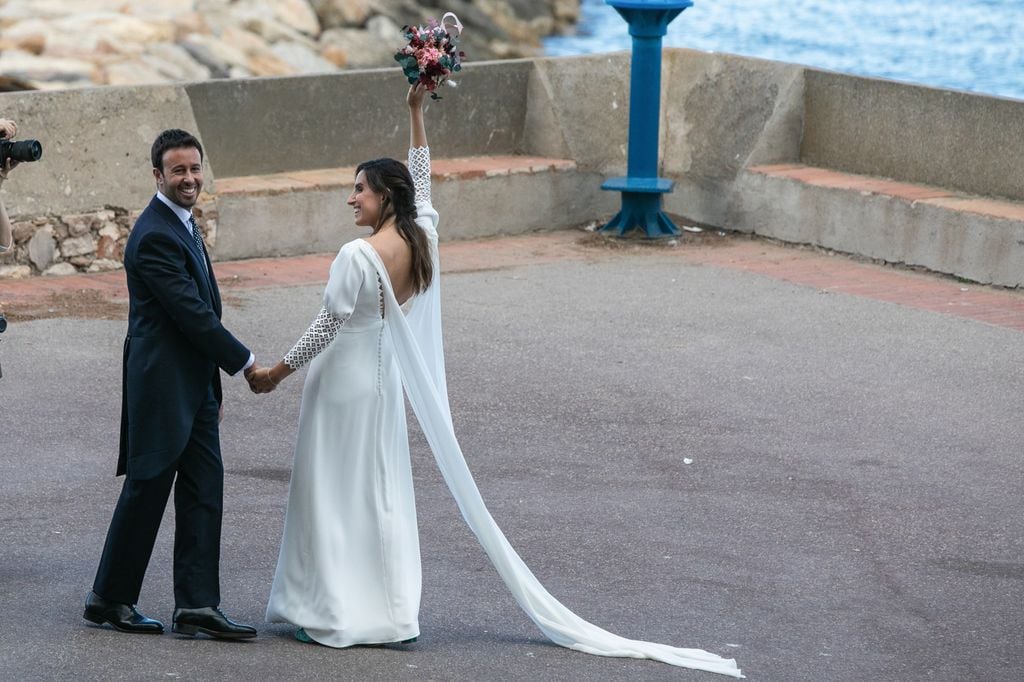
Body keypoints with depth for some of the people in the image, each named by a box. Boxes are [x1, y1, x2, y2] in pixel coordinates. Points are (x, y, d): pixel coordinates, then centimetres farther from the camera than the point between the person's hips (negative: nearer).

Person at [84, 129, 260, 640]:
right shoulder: (155, 235, -18)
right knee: (147, 492, 0)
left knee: (204, 492, 5)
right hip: (162, 386, -9)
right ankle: (109, 598, 13)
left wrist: (214, 387, 19)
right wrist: (245, 361, -12)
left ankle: (196, 606, 6)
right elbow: (191, 313, -20)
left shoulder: (183, 225, 15)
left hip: (194, 386, 9)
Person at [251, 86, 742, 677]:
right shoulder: (421, 240, -1)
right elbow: (421, 180, 15)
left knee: (334, 493, 0)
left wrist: (277, 372, -9)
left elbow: (326, 327, -18)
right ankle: (393, 608, 14)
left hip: (343, 382, -8)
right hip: (384, 380, 8)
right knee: (382, 493, 13)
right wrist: (417, 112, 17)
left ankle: (336, 613, 3)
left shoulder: (357, 256, -21)